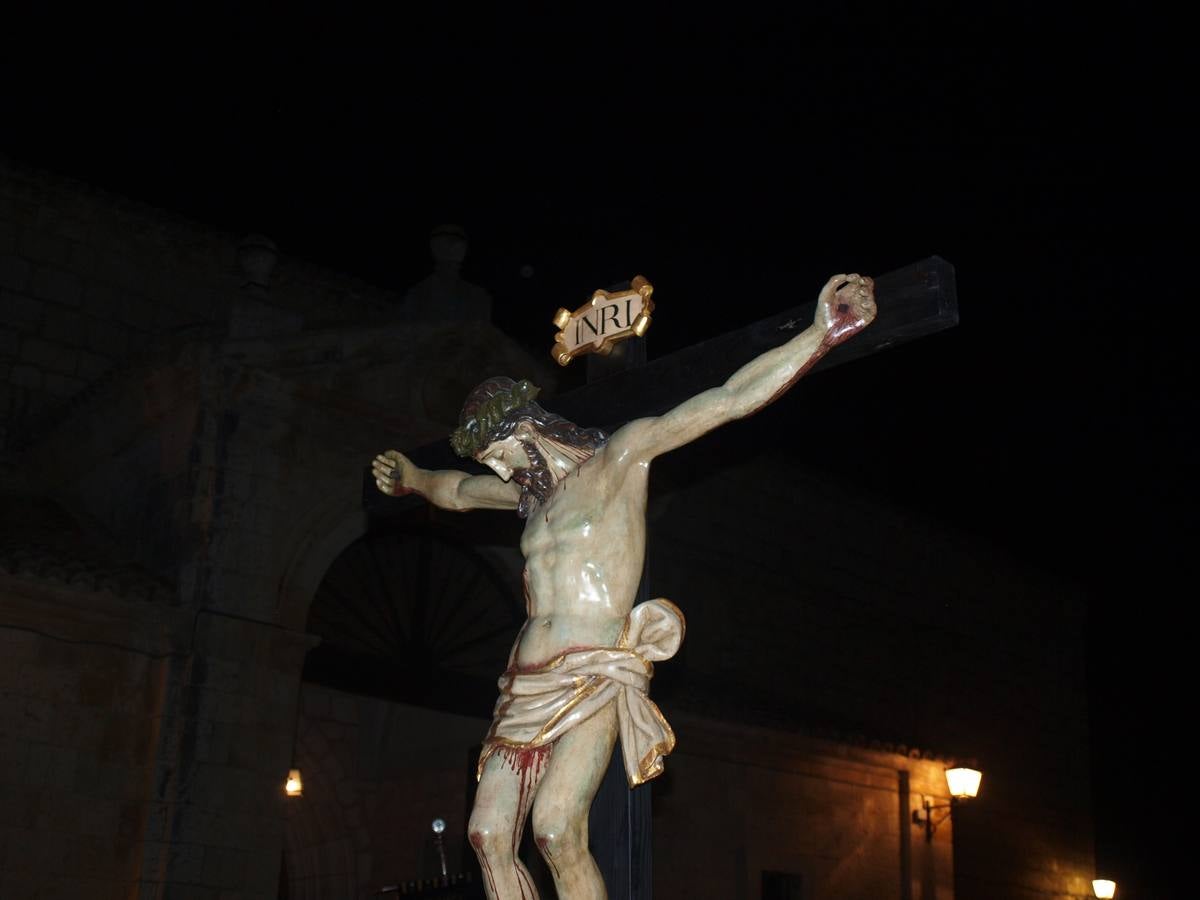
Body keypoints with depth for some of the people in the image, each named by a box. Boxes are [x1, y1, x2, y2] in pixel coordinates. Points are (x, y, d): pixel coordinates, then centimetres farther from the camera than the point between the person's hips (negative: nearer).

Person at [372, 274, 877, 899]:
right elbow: (456, 491, 44)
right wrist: (413, 479, 30)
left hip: (597, 677, -7)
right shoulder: (531, 489, 21)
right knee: (487, 835, -4)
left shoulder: (618, 457, 1)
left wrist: (822, 334, -14)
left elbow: (729, 400, -8)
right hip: (529, 681, 8)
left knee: (556, 829, -25)